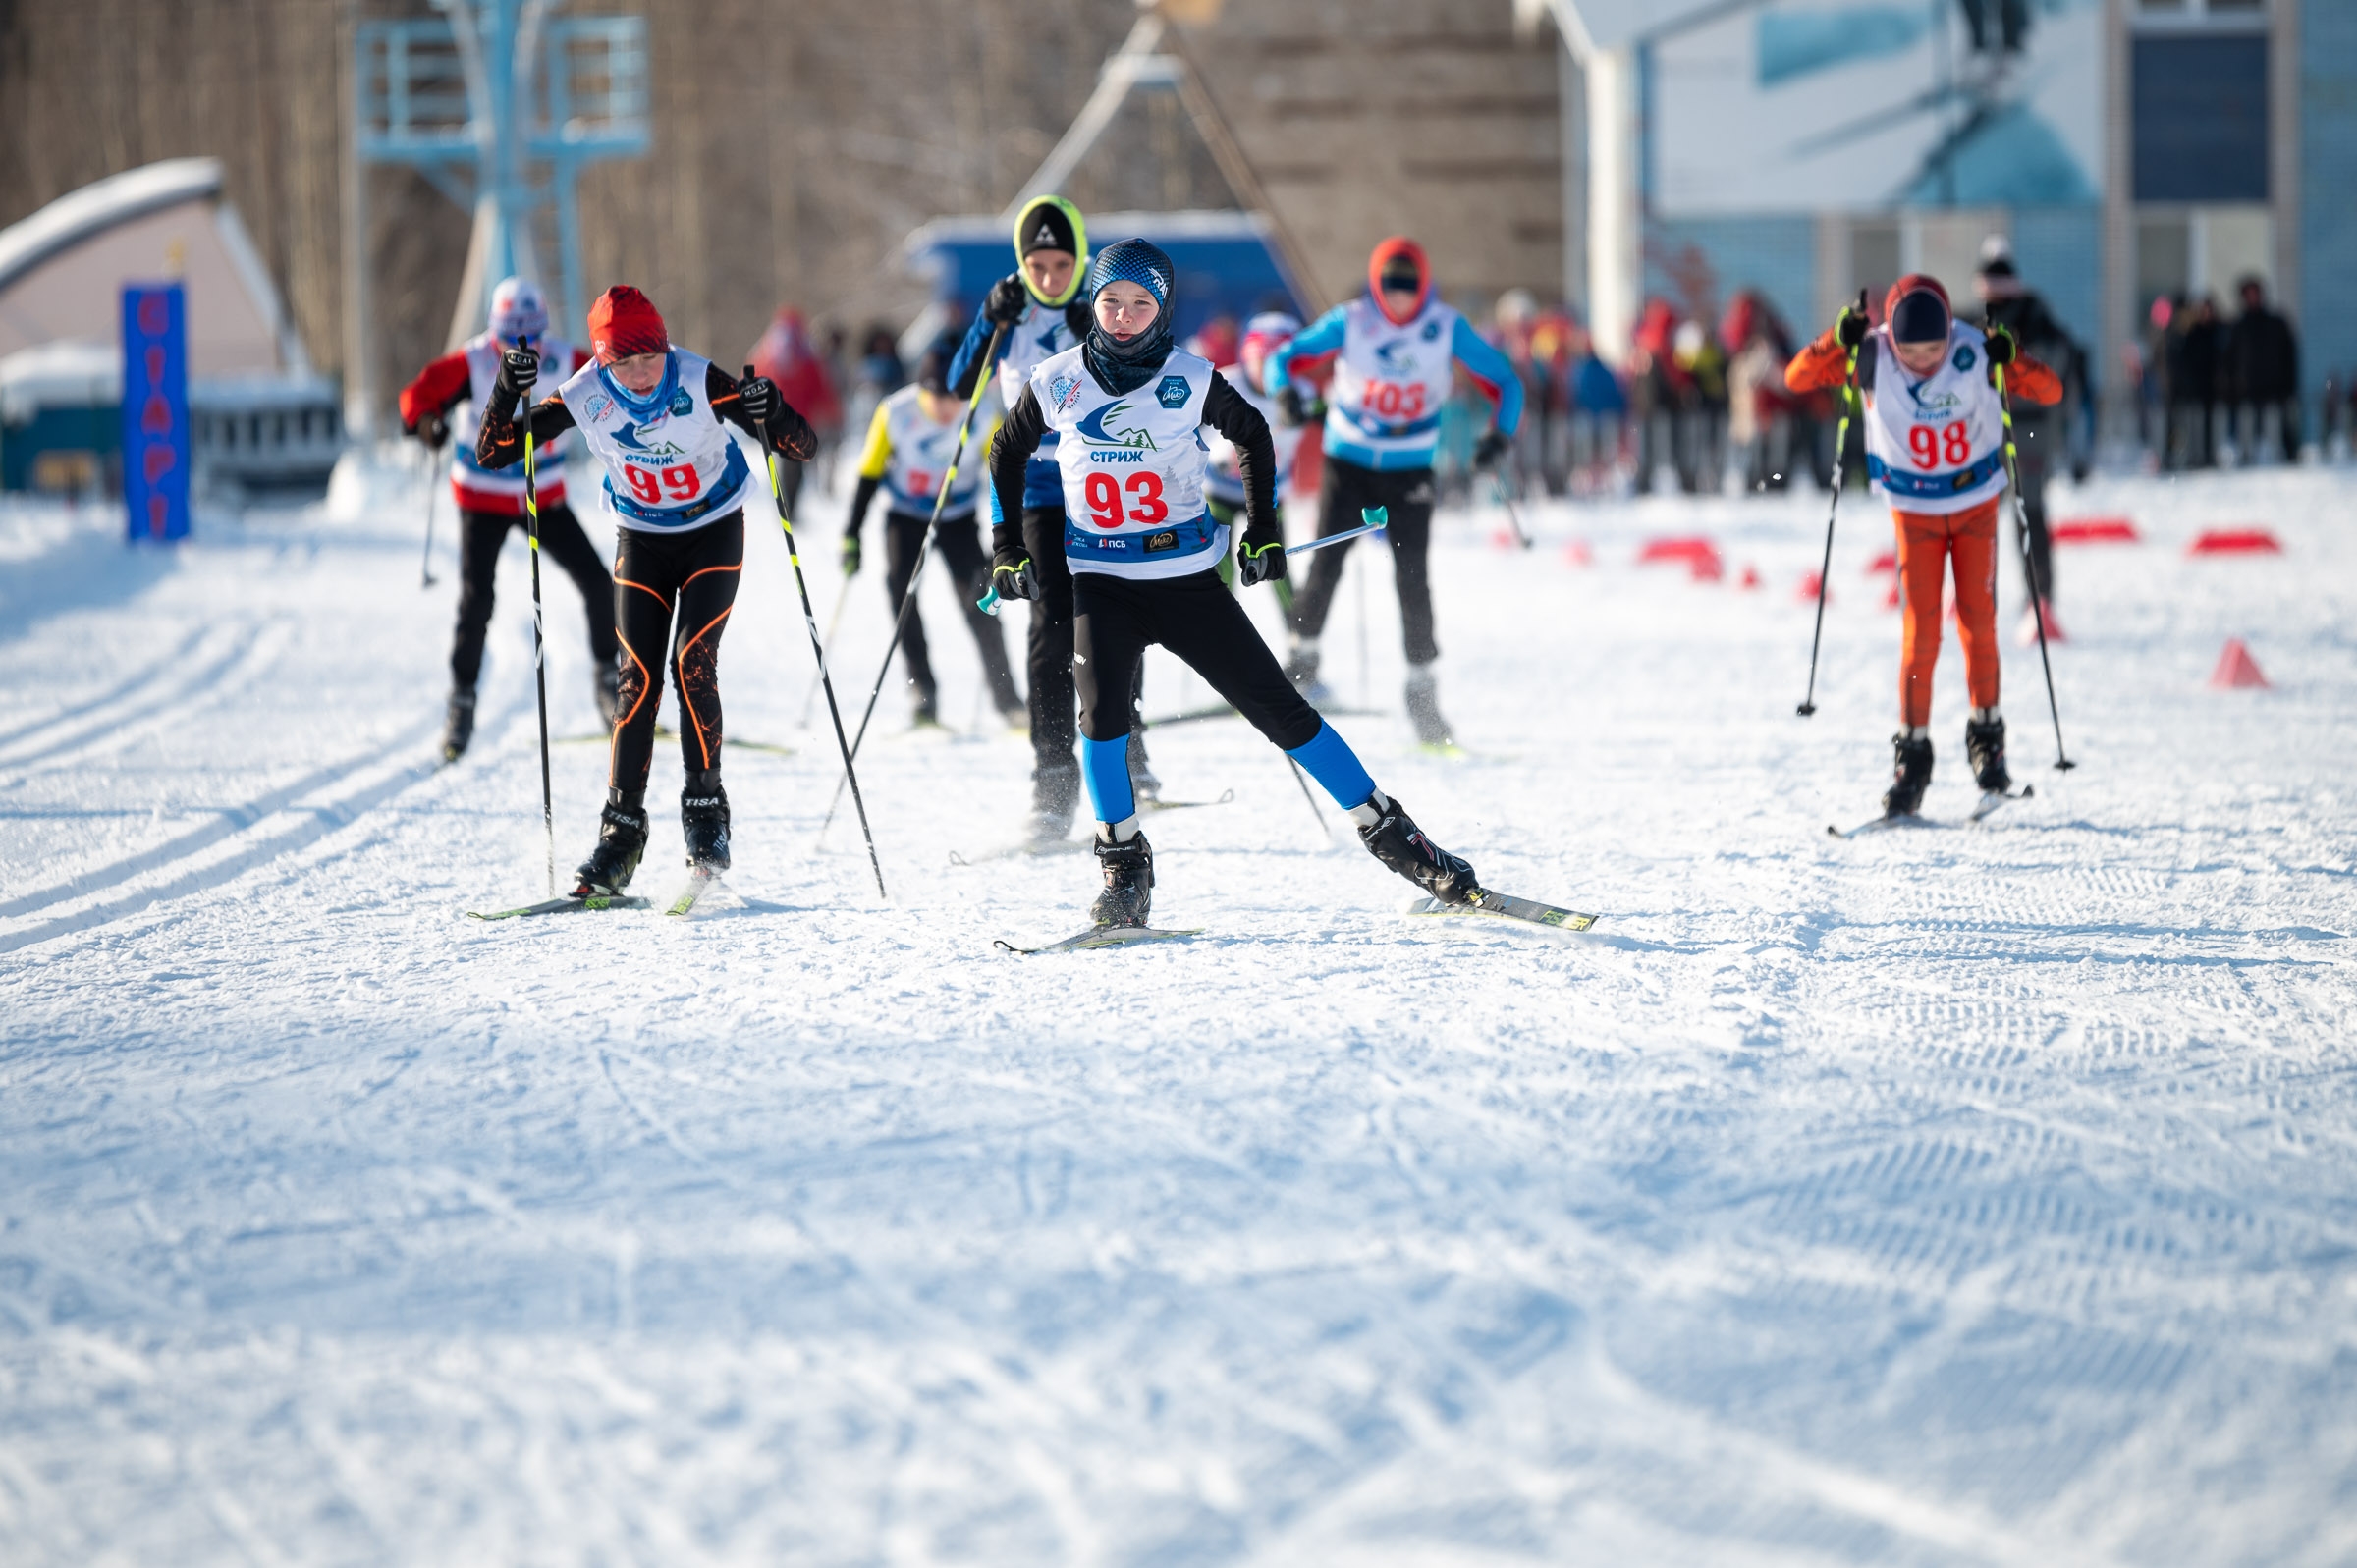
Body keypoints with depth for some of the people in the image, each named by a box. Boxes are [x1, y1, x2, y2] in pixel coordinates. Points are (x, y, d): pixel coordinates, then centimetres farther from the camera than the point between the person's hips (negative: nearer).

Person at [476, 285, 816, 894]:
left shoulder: (700, 382, -26)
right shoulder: (585, 396, -19)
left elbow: (804, 449, -25)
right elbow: (492, 454, -13)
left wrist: (771, 415, -47)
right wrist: (508, 391, -31)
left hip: (713, 534, -2)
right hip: (642, 541, 2)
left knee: (693, 660, -18)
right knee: (638, 677, -8)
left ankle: (705, 806, -5)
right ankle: (621, 828, -5)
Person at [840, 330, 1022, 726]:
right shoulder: (895, 413, -22)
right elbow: (869, 474, -9)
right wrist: (851, 534, -7)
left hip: (958, 516, 0)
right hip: (905, 515, 0)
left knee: (977, 598, -13)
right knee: (900, 588, -19)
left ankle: (1005, 697, -4)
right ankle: (923, 691, -15)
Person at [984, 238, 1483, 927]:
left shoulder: (1191, 381, -6)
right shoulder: (1056, 382, -3)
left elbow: (1252, 436, 12)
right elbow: (1007, 454, 14)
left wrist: (1263, 532, 8)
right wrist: (1008, 553, 9)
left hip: (1188, 576, 0)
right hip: (1101, 580, 1)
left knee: (1280, 708, -1)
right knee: (1102, 708, -22)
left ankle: (1390, 832, 8)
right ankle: (1124, 870, -7)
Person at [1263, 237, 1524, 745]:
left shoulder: (1447, 328, -8)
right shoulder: (1350, 321, -8)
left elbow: (1504, 381, -2)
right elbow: (1284, 358, -4)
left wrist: (1501, 434, -19)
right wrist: (1286, 392, -26)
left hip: (1410, 469, 0)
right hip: (1349, 457, 0)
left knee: (1412, 577, -7)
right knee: (1327, 561, -9)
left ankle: (1421, 689, 3)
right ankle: (1303, 655, 12)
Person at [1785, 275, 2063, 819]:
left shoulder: (1976, 352, -20)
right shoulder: (1871, 357, -20)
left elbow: (2051, 391, -18)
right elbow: (1797, 378, -20)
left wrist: (2011, 362, -37)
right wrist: (1839, 341, -36)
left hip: (1977, 503, 0)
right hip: (1913, 510, 0)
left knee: (1978, 622, 1)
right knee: (1920, 632, -7)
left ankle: (1986, 734, 19)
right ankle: (1913, 753, 1)